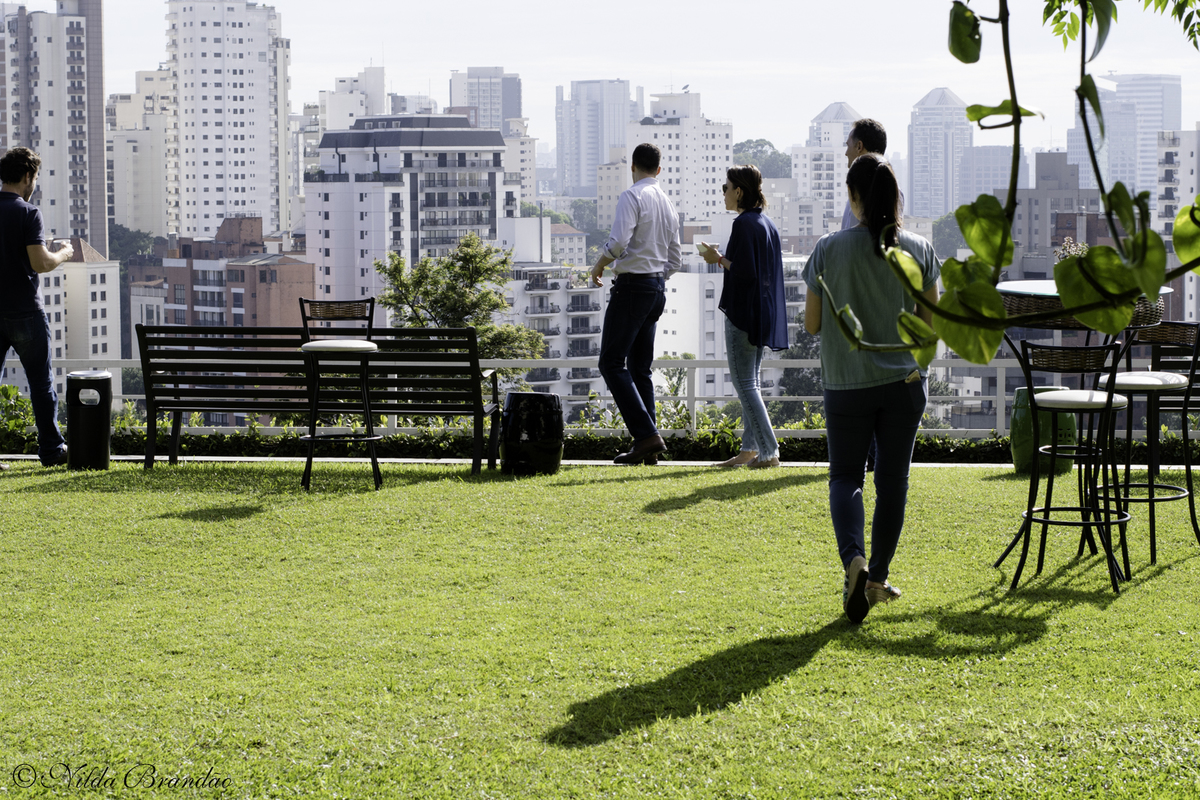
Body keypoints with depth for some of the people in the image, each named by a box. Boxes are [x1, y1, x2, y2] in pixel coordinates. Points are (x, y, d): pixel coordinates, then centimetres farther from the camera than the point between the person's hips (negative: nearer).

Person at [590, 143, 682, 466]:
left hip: (632, 285, -8)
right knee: (640, 367, 11)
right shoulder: (669, 206, 16)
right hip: (658, 288, 8)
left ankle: (646, 434, -18)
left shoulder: (632, 196, -9)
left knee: (612, 363, -7)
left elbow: (618, 241, -22)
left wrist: (598, 266, -5)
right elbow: (675, 261, 18)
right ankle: (647, 448, 7)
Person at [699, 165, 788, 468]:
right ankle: (749, 450, 15)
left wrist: (719, 259, -8)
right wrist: (727, 259, 17)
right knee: (751, 382, 13)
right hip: (764, 314, 10)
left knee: (744, 382, -5)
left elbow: (745, 271, -22)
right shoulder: (768, 224, 12)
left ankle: (769, 452, -8)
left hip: (744, 313, -10)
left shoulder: (743, 224, -16)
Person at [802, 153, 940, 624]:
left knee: (846, 477, 8)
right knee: (892, 480, 12)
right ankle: (878, 578, 17)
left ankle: (854, 560, -16)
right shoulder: (920, 251, -4)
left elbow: (811, 324, -4)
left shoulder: (829, 251, -9)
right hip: (904, 382, 2)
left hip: (847, 385, -1)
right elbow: (930, 324, 1)